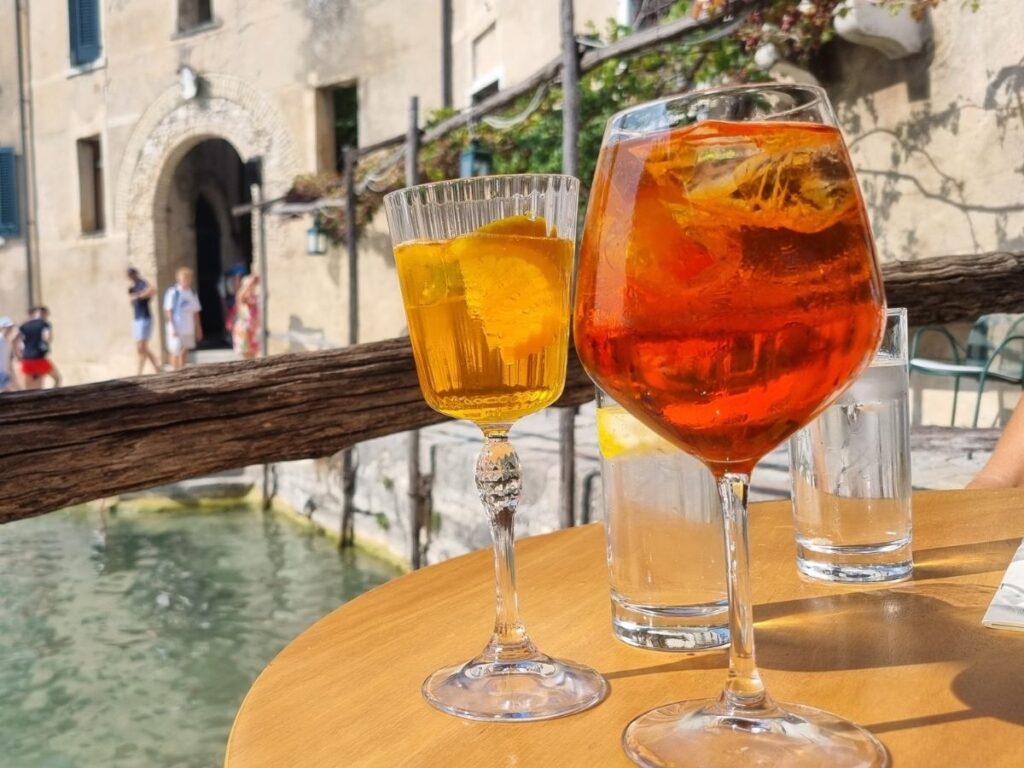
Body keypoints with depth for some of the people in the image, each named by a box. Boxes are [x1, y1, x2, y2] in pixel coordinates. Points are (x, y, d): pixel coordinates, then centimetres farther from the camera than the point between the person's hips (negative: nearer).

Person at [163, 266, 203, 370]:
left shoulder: (192, 293, 10)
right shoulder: (173, 292, -7)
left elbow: (195, 312, 14)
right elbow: (168, 311, -8)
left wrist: (198, 328, 12)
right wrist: (173, 327, -15)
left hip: (189, 329, 6)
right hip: (177, 329, -6)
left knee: (185, 351, 9)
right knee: (176, 352, -1)